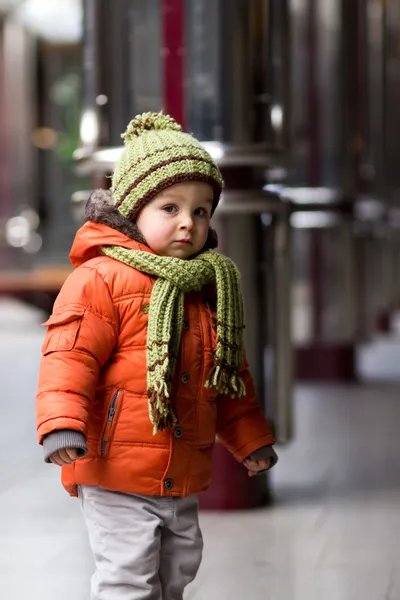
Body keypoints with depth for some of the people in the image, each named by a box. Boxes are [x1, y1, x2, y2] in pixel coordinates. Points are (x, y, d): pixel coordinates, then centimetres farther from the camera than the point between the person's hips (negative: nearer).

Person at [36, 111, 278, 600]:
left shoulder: (210, 288, 11)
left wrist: (250, 440, 22)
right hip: (116, 474, -7)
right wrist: (61, 423, -30)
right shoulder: (101, 279, -12)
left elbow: (229, 374, 21)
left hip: (182, 480, 8)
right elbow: (70, 355, -18)